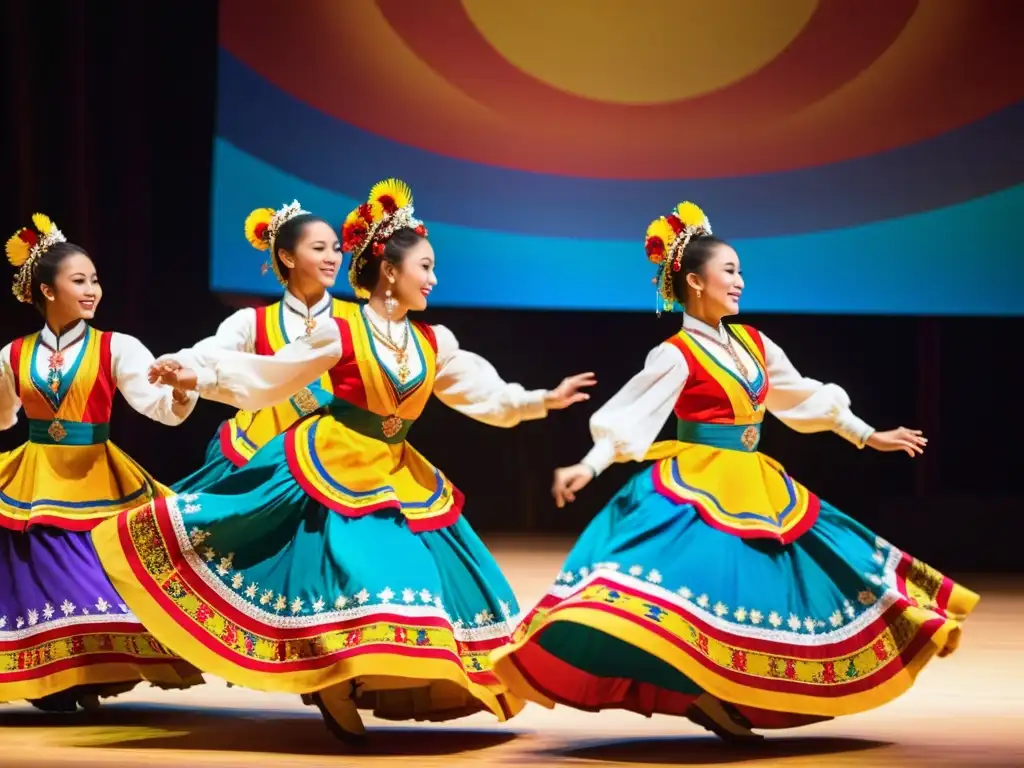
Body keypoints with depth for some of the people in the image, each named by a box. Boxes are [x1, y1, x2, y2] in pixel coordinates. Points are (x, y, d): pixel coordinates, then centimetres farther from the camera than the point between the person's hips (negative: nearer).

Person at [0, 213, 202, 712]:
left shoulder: (116, 349, -2)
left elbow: (156, 403, -15)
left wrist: (182, 396, -35)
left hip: (97, 483, -2)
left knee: (101, 574, -7)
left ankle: (89, 679, 4)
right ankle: (51, 683, 13)